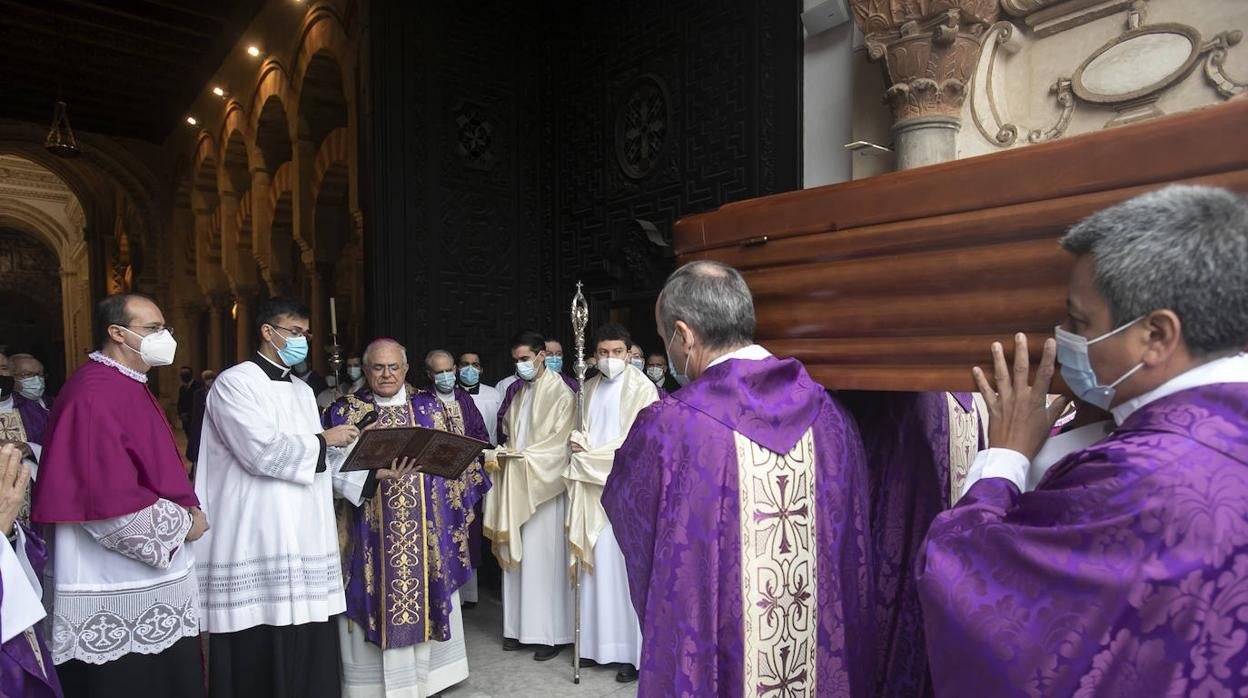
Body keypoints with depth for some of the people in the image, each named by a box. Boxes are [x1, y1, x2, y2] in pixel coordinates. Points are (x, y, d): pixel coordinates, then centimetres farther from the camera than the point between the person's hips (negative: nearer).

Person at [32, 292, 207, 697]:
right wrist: (183, 521, -12)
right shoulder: (96, 395, -19)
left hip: (149, 582, 10)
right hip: (120, 597, -10)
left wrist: (183, 508, 4)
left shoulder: (129, 387, 12)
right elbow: (112, 503, -26)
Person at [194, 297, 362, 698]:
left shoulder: (303, 391, 18)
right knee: (259, 658, 0)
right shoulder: (234, 383, -6)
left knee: (309, 654, 8)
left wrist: (345, 448, 1)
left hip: (304, 540, 7)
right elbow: (261, 451, -18)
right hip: (257, 543, -7)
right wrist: (323, 440, -7)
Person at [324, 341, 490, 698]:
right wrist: (371, 474, -21)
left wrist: (456, 506, 2)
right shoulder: (345, 411, 2)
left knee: (426, 603, 10)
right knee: (374, 607, 3)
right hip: (369, 533, -2)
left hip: (426, 530, 2)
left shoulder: (432, 407, 6)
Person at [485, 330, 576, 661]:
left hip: (543, 486, -6)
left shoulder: (561, 394, -7)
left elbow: (560, 445, -11)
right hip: (513, 483, 6)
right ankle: (519, 626, 20)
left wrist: (522, 455, -15)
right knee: (515, 557, 9)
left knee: (544, 558, -2)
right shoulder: (515, 392, 13)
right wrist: (504, 454, -2)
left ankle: (550, 633, 8)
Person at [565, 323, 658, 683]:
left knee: (625, 566, -3)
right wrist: (580, 443, -3)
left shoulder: (642, 388, -7)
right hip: (592, 487, 6)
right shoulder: (589, 387, 14)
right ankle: (598, 642, 21)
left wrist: (591, 453, -10)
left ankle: (633, 651, 7)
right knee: (596, 565, 9)